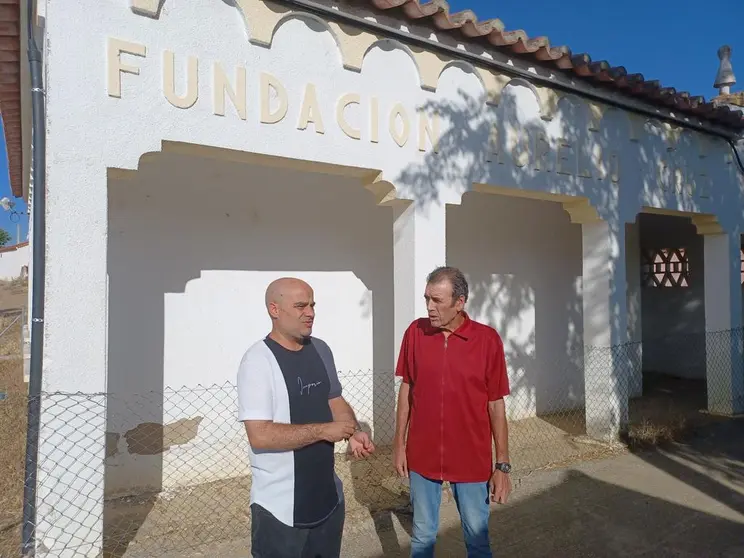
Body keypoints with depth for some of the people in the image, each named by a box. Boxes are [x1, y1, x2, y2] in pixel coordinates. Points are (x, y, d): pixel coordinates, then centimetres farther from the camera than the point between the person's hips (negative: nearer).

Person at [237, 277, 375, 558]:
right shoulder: (259, 360, -20)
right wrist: (323, 430, -21)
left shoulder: (321, 350, 2)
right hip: (280, 508, -6)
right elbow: (260, 436, -25)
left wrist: (354, 432, -7)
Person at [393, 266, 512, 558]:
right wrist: (399, 443, 4)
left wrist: (502, 465, -4)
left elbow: (496, 405, -6)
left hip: (472, 459, -1)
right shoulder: (415, 332, -6)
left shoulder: (487, 339, -12)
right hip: (422, 457, 2)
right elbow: (406, 390, 3)